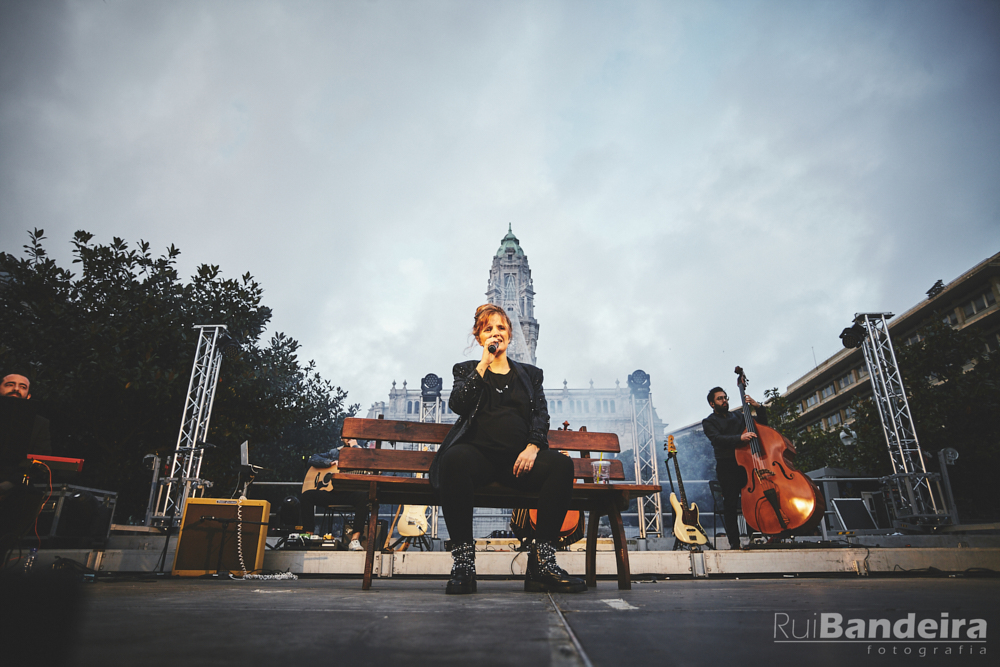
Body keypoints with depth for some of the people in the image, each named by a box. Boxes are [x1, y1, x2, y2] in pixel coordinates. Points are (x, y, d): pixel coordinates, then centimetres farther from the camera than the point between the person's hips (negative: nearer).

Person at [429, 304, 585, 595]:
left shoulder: (530, 374, 25)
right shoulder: (467, 370, 22)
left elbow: (541, 415, 11)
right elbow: (457, 404, 2)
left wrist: (532, 447, -9)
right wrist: (484, 364, -1)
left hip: (519, 457, 2)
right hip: (479, 453, -2)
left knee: (562, 464, -29)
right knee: (454, 459, -38)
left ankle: (541, 562, -24)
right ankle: (463, 562, -27)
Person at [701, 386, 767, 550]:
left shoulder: (738, 417, 23)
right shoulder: (709, 422, 7)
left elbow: (762, 423, 21)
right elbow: (718, 439, -13)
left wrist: (758, 407, 3)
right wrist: (740, 438, -28)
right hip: (727, 467, -4)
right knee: (730, 504, -8)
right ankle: (734, 542, -4)